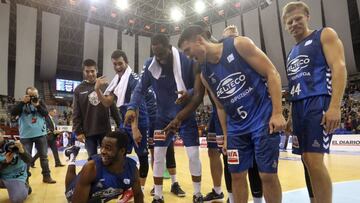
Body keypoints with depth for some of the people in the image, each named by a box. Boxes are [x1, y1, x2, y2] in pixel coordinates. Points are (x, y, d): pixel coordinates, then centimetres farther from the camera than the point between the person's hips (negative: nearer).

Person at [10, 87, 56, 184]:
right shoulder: (22, 104, 2)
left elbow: (46, 114, -4)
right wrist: (23, 102, -18)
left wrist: (38, 106, -18)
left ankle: (46, 176, 17)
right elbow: (13, 113, -12)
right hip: (26, 135, -1)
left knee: (44, 156, 7)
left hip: (40, 133, 1)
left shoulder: (40, 102, 5)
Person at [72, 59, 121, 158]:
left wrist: (120, 124, 3)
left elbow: (113, 107, 5)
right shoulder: (79, 89, 2)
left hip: (105, 130, 1)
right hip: (88, 132, 0)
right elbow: (76, 113, 2)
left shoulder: (105, 86, 3)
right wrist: (78, 131, -4)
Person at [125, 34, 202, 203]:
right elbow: (141, 88, -3)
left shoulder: (186, 61, -16)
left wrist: (189, 93, -32)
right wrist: (132, 107, -19)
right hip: (163, 117, 2)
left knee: (194, 155, 0)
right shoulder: (150, 65, -8)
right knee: (158, 156, 4)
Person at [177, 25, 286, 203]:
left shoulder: (239, 45, -8)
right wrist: (225, 136, 13)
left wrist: (277, 113, -15)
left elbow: (272, 73, -9)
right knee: (237, 175, 8)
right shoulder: (205, 75, 7)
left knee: (268, 175, 1)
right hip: (236, 128, 5)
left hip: (264, 119, -5)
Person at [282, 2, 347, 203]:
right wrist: (290, 115, 17)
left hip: (320, 102, -7)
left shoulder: (325, 35, 5)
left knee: (314, 160, -14)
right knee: (308, 160, 7)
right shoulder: (293, 52, 23)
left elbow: (339, 68, -9)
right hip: (299, 106, 7)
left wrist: (335, 106, -21)